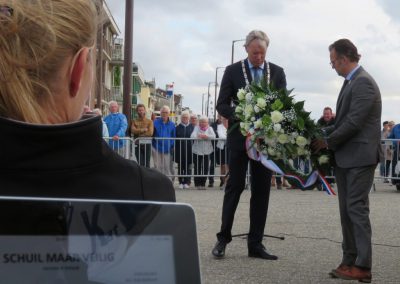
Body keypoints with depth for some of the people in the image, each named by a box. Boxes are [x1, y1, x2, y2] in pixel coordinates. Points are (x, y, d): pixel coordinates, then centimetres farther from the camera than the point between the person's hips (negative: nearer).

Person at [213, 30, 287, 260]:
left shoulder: (277, 73, 7)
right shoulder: (233, 71, 1)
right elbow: (222, 105, -2)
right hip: (240, 137, -2)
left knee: (262, 190, 4)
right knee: (235, 186, 1)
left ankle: (255, 244, 11)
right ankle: (223, 238, 12)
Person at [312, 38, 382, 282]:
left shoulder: (363, 82, -15)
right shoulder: (351, 82, 14)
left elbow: (354, 123, -19)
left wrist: (328, 142, -9)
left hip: (360, 156, -9)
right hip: (345, 157, 9)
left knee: (357, 209, -7)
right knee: (347, 211, 10)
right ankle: (349, 262, 16)